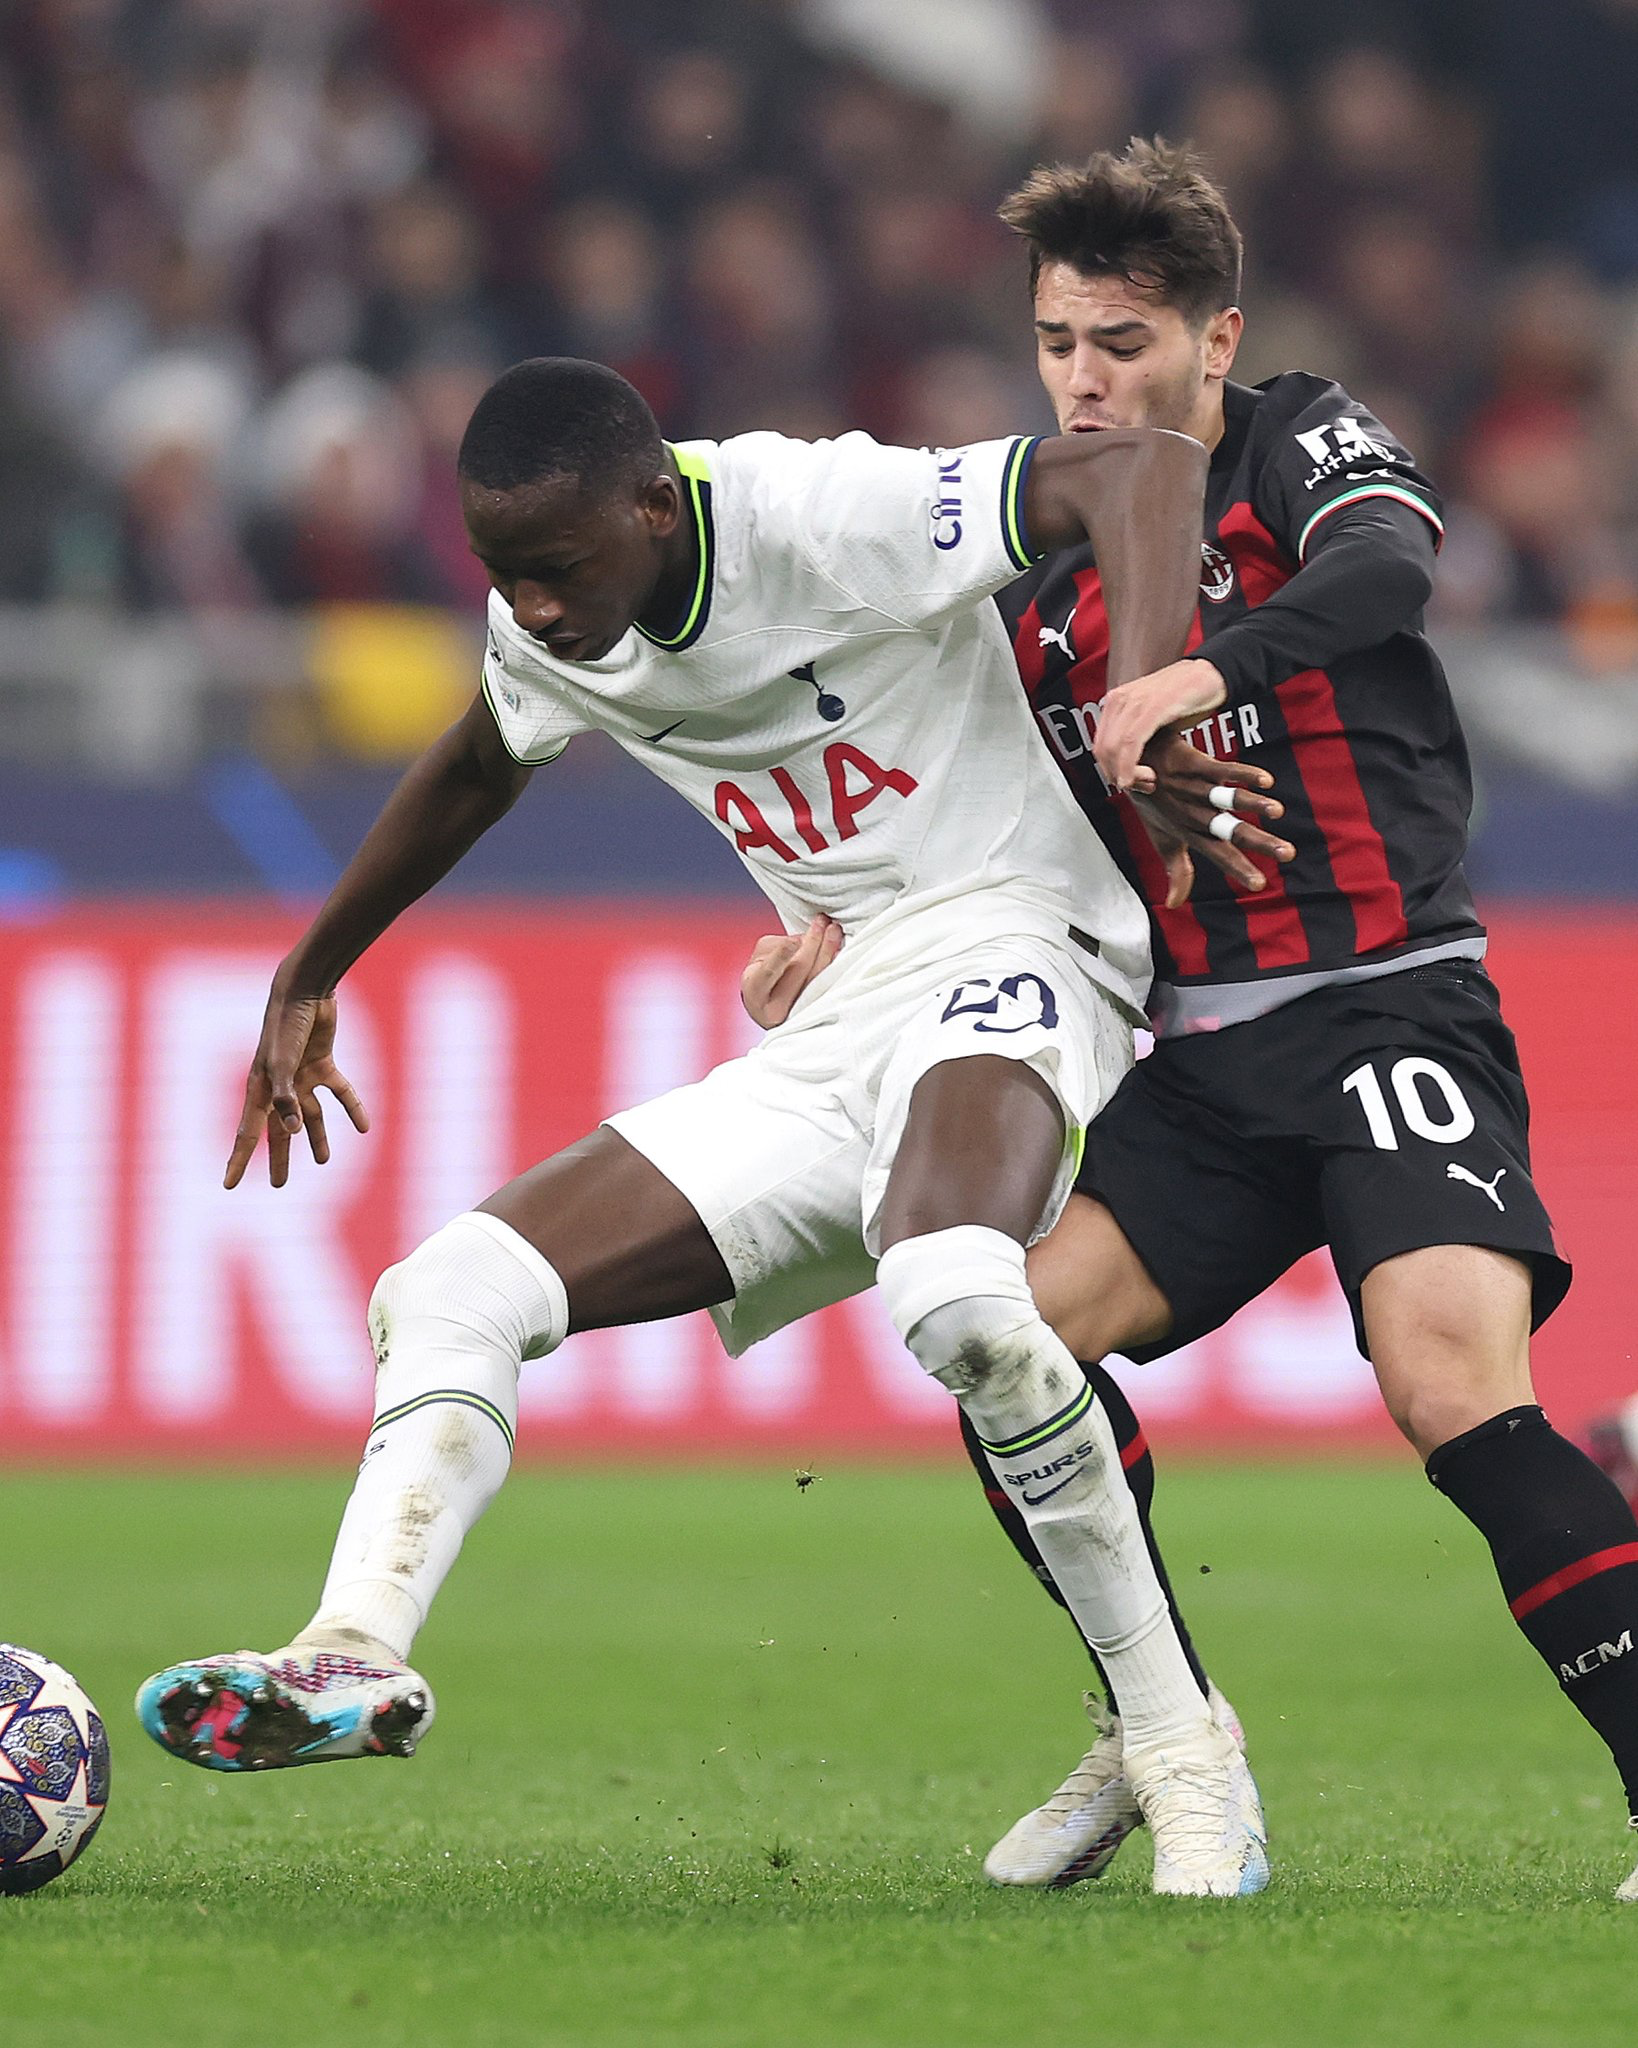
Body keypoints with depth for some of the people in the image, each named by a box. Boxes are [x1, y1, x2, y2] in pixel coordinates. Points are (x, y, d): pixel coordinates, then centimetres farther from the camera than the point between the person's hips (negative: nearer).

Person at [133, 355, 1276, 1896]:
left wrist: (1143, 712, -41)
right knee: (451, 1291, -4)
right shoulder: (548, 638, 7)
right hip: (821, 1052, 9)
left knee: (953, 1296, -39)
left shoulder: (824, 519, -17)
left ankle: (1183, 1756, -30)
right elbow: (471, 773, 31)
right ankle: (356, 1654, -24)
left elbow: (1147, 468, -25)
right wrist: (308, 980, 39)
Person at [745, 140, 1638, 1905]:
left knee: (1455, 1388, -24)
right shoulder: (1044, 580, 14)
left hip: (1389, 1008, -6)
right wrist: (851, 932, 3)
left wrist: (1206, 670, -43)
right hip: (1202, 1053, 6)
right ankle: (1160, 1728, 9)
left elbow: (1386, 568, -26)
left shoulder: (1302, 447, -3)